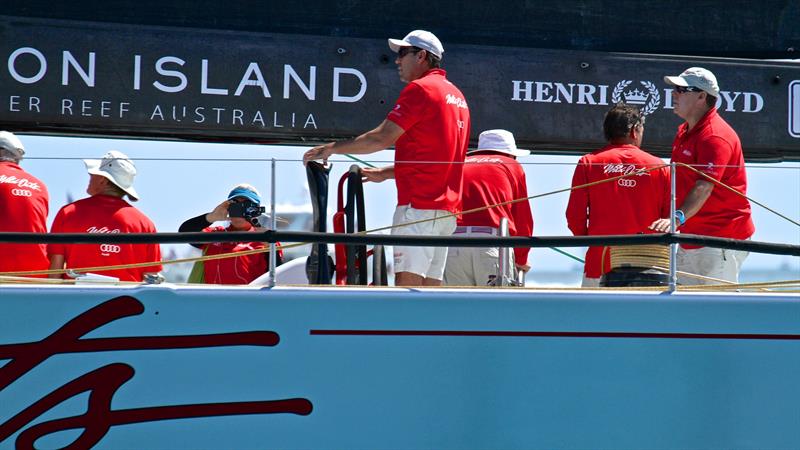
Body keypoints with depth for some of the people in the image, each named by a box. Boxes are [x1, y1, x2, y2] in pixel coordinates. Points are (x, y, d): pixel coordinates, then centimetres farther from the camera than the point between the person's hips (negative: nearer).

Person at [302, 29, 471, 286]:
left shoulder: (420, 89, -6)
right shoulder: (456, 96, 21)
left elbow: (383, 138, -12)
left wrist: (332, 148, -4)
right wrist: (385, 173, 28)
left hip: (419, 206, -9)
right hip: (447, 209, 9)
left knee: (407, 284, -14)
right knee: (430, 287, 7)